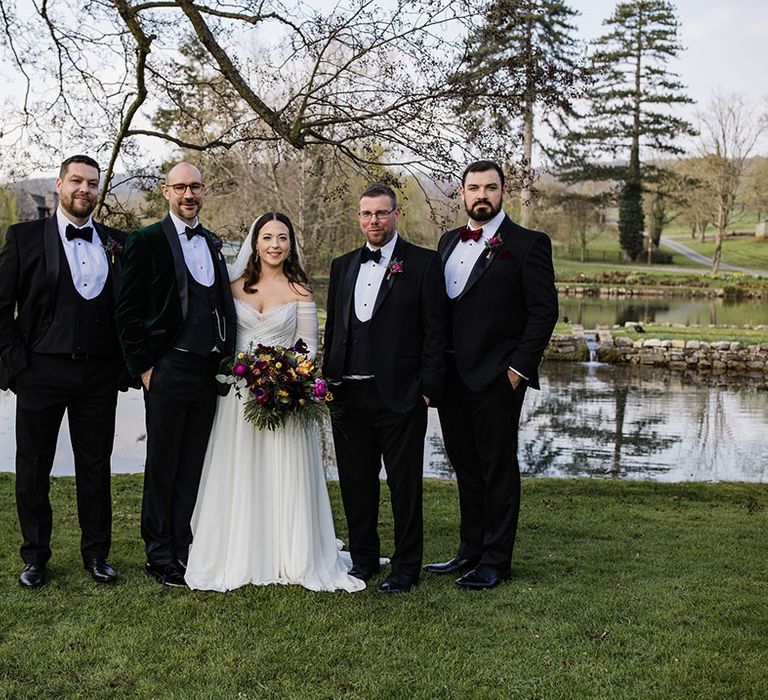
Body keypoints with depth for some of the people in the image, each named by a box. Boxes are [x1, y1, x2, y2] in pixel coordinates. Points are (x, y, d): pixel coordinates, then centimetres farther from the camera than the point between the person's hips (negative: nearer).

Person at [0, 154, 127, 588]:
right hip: (41, 371, -2)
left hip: (99, 374, 2)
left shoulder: (118, 243, 7)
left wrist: (124, 365, 3)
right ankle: (35, 557, 23)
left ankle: (97, 553, 24)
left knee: (96, 467, 10)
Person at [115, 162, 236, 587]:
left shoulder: (213, 244, 14)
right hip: (168, 372, -5)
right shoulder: (146, 242, -4)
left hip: (209, 372, 5)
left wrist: (226, 361, 10)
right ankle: (161, 558, 16)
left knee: (193, 467, 11)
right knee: (163, 468, 5)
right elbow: (128, 312, -6)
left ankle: (186, 551, 22)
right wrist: (143, 367, -9)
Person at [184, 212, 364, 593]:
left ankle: (293, 559, 12)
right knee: (239, 476, 5)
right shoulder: (236, 286, 7)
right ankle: (240, 557, 16)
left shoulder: (299, 290, 0)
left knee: (284, 476, 1)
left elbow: (309, 346, 0)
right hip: (239, 391, 2)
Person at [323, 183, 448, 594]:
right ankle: (363, 558, 26)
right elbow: (333, 328, 17)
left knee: (405, 484, 3)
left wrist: (428, 388, -10)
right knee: (356, 482, 12)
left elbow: (435, 331, -4)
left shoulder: (423, 263, -1)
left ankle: (406, 567, 14)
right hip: (348, 393, 5)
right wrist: (327, 382, 10)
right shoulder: (342, 266, 14)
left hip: (399, 394, -5)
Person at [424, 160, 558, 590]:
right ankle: (471, 551, 27)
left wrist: (519, 367, -13)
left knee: (499, 470, 3)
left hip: (496, 379, -6)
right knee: (467, 469, 15)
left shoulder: (529, 244, -4)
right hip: (451, 378, 6)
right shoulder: (449, 243, 15)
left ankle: (496, 562, 12)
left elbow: (544, 310, -8)